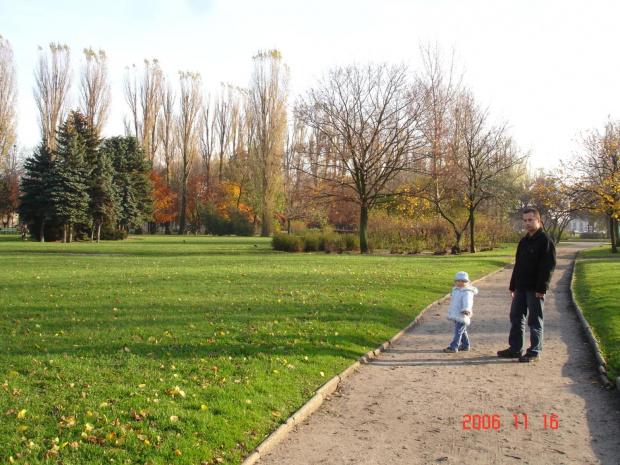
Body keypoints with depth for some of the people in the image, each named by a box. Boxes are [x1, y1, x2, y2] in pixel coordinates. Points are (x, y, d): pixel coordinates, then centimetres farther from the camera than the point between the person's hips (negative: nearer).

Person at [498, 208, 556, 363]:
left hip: (535, 289, -8)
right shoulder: (523, 241, 15)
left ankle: (534, 353, 9)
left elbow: (548, 266, -15)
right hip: (521, 287, 8)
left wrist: (541, 288, -20)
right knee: (516, 318, 12)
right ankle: (515, 349, 21)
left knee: (535, 321, 0)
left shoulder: (545, 240, -9)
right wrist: (512, 285, 16)